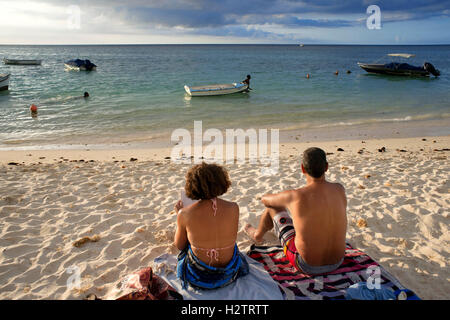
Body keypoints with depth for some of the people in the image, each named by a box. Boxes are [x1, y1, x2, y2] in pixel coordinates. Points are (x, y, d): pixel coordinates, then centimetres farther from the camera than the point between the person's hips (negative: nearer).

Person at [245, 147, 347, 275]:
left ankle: (258, 235, 47)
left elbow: (265, 199, 0)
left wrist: (283, 200, 23)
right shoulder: (340, 190, -10)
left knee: (273, 208, 13)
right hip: (337, 263, 5)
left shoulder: (294, 196, -22)